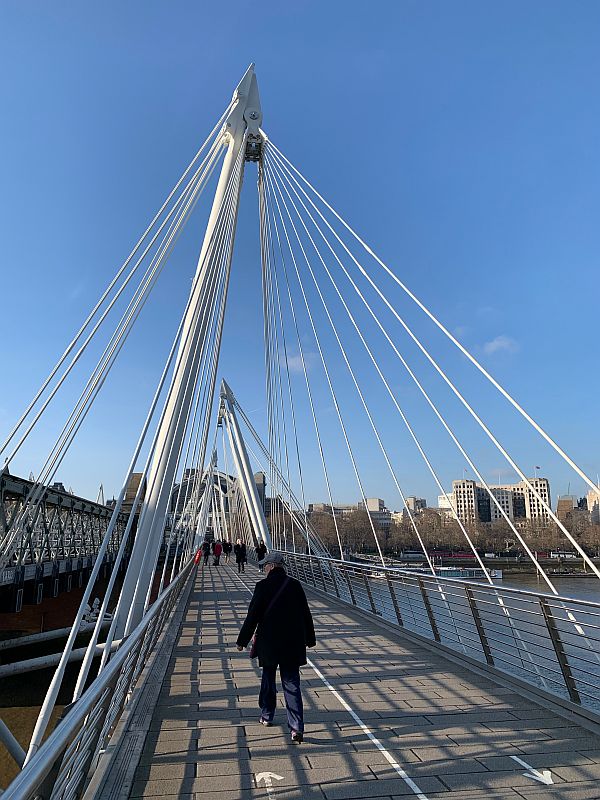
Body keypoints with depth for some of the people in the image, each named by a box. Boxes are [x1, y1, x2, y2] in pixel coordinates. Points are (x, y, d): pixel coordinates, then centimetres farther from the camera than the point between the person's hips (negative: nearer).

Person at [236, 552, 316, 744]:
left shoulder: (263, 586, -12)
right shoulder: (295, 585, -3)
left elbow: (252, 616, -9)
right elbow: (306, 614, 5)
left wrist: (242, 641, 2)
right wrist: (310, 639, 17)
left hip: (268, 643, -2)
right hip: (293, 644, 2)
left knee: (268, 679, 21)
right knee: (291, 684, 7)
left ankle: (267, 715, 36)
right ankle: (297, 728, 0)